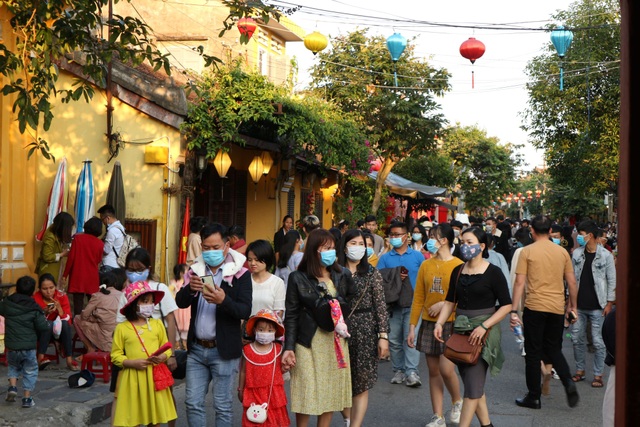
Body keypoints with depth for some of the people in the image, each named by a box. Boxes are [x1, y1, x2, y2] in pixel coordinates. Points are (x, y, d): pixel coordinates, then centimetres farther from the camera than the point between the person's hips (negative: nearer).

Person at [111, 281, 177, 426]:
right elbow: (116, 355, 0)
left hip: (154, 376, 2)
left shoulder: (157, 324, 3)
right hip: (132, 378, -2)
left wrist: (163, 357, -14)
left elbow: (167, 348, 8)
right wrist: (132, 363, -16)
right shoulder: (122, 328, -2)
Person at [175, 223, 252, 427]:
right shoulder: (196, 270, 7)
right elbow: (180, 302, -1)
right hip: (197, 348, 4)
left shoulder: (240, 274, -6)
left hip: (223, 350, -4)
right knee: (193, 402, 8)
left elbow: (245, 311, -13)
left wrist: (223, 300, -31)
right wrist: (190, 288, -22)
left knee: (222, 405, 4)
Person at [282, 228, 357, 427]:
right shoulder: (298, 278, -5)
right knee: (306, 394, 0)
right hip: (309, 342, -3)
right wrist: (289, 347, -12)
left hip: (336, 340, 4)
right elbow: (291, 315, -6)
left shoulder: (343, 275, 4)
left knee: (331, 392, 9)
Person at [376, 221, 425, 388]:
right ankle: (399, 370, 17)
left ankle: (412, 372, -9)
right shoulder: (385, 258, 9)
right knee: (394, 340, 6)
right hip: (393, 304, 2)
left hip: (413, 303, -2)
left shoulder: (417, 256, 6)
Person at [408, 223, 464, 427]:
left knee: (446, 369, -10)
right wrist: (412, 327, 6)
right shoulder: (426, 265, 6)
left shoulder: (458, 266, -7)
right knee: (433, 371, 7)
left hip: (450, 324, -5)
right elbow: (418, 298, 8)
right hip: (429, 324, 5)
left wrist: (444, 304, -17)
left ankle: (457, 402, 20)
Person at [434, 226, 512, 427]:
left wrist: (484, 326, -17)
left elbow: (506, 305, -9)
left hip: (484, 331, -6)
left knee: (473, 384, -7)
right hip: (461, 329, 6)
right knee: (472, 383, 12)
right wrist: (439, 323, -3)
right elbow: (450, 301, 12)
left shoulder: (493, 272, -8)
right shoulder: (458, 271, 8)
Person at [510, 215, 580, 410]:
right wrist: (572, 306, 20)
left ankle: (534, 397, 13)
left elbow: (519, 282, -9)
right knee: (553, 348, 20)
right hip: (557, 308, 4)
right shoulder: (562, 252, 5)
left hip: (534, 307, -3)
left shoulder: (527, 251, -5)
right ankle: (568, 382, -1)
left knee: (533, 353, 6)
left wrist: (514, 310, -7)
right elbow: (571, 282, 7)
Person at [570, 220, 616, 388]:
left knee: (598, 342, 0)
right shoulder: (576, 253, 5)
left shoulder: (606, 255, -6)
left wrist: (609, 303, -7)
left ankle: (598, 374, 11)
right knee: (577, 339, 9)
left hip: (597, 306, -4)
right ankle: (579, 370, 23)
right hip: (579, 305, 4)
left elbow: (612, 281, -3)